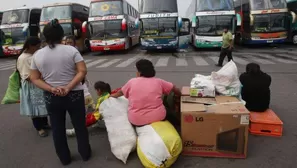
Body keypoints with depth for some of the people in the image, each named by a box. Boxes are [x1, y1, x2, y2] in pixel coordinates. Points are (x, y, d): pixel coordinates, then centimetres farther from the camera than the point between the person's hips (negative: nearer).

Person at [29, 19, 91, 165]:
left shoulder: (37, 55, 0)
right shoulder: (71, 50, -8)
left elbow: (34, 79, -1)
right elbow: (82, 71, -16)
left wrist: (51, 89, -11)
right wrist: (68, 87, -18)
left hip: (51, 97, 2)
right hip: (74, 95, -2)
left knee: (57, 129, 16)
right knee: (80, 126, 14)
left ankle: (65, 159, 31)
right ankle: (85, 154, 29)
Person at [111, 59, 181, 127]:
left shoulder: (132, 82, 2)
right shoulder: (159, 81, 2)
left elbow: (121, 92, 20)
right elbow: (174, 89, 13)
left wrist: (112, 95, 41)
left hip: (136, 120, 0)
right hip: (158, 116, 0)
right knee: (168, 113, 29)